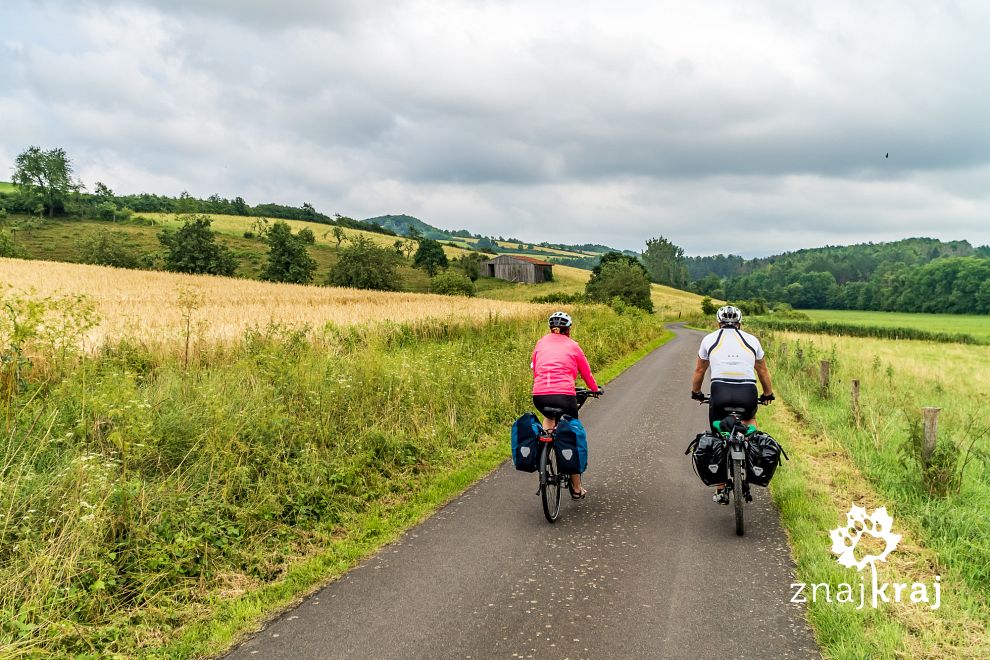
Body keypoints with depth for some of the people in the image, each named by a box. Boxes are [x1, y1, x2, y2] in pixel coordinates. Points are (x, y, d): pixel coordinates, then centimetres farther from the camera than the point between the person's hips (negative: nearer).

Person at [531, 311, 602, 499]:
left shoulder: (541, 343, 17)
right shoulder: (572, 345, 11)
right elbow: (586, 372, 21)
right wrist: (595, 389, 39)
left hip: (539, 396, 3)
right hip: (564, 396, -3)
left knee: (549, 415, 38)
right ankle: (576, 488, 19)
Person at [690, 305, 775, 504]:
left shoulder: (709, 339, 17)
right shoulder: (752, 340, 18)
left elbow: (699, 371, 27)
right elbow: (763, 371, 27)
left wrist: (696, 393, 43)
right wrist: (768, 394, 43)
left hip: (720, 392, -1)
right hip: (747, 393, 1)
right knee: (749, 418, 36)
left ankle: (721, 490, 20)